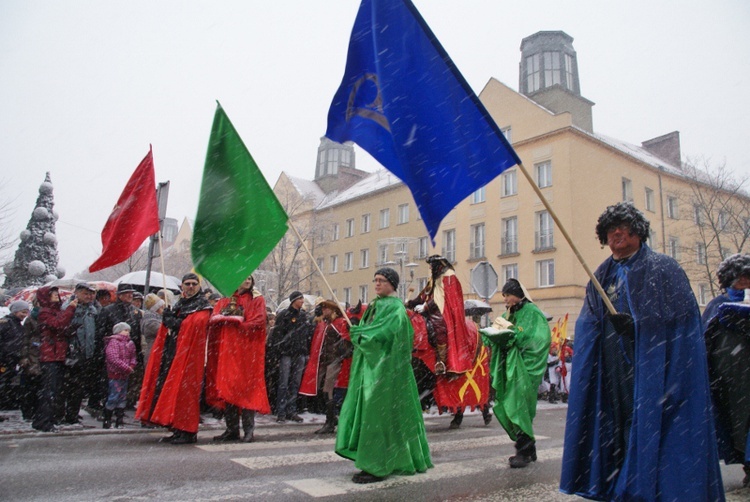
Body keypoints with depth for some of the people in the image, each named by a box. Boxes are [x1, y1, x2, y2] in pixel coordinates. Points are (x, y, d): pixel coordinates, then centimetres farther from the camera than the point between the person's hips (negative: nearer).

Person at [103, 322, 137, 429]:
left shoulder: (129, 343, 13)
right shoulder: (113, 342, -11)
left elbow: (132, 357, 14)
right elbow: (113, 359, -20)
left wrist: (131, 366, -7)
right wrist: (127, 368, -20)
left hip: (124, 375, 8)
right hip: (115, 375, -8)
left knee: (122, 397, 10)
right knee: (113, 397, -6)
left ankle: (120, 421, 17)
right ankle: (106, 421, 7)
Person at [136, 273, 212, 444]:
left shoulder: (202, 305, 0)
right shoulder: (179, 304, 20)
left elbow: (195, 324, -16)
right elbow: (168, 323, 18)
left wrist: (173, 321, -8)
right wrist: (168, 318, -3)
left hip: (189, 353, -7)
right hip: (173, 352, 7)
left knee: (184, 389, -8)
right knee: (172, 389, 5)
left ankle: (188, 432, -2)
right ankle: (178, 430, 13)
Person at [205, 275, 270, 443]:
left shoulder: (257, 300, 8)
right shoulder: (224, 300, 16)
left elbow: (258, 322, -6)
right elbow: (213, 319, 4)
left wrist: (229, 321, -8)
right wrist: (237, 320, -12)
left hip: (247, 349, -3)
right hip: (226, 349, 3)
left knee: (246, 387, -6)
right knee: (227, 388, 1)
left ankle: (248, 429, -1)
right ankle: (232, 429, 8)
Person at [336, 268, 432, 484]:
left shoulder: (395, 308, -10)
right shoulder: (376, 305, 16)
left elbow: (384, 334, -22)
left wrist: (358, 333, -11)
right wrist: (359, 333, -3)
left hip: (385, 369, -9)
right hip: (371, 367, 9)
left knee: (379, 414, -7)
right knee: (367, 412, 9)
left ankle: (377, 467, 1)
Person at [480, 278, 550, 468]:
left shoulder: (531, 312, -6)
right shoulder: (509, 313, 15)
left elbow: (531, 337, -18)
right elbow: (500, 338, 15)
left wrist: (509, 328, -17)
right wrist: (493, 333, -6)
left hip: (524, 369, -7)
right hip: (509, 367, 7)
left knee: (520, 409, -7)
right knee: (508, 408, 8)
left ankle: (524, 452, 3)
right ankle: (529, 448, 21)